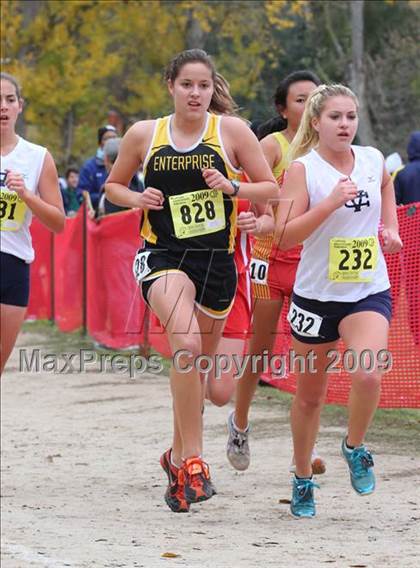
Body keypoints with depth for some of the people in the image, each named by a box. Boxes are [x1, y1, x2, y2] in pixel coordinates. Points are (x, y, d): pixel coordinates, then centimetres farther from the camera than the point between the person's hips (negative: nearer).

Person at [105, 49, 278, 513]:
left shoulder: (231, 130, -1)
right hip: (163, 256, -2)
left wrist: (232, 187, -15)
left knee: (199, 366, 15)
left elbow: (271, 189, 3)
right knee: (186, 346, -28)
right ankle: (193, 462, -25)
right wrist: (136, 198, -5)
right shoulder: (144, 135, 2)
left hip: (216, 259, 2)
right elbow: (113, 186, 16)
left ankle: (178, 457, 39)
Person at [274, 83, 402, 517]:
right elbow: (284, 236, -18)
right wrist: (330, 203, -27)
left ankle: (355, 448, 4)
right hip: (316, 294, -1)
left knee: (368, 373, -24)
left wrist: (390, 229, 14)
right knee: (310, 395, 10)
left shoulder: (373, 160, 2)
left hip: (369, 291, 1)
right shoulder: (302, 168, -10)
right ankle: (303, 481, 30)